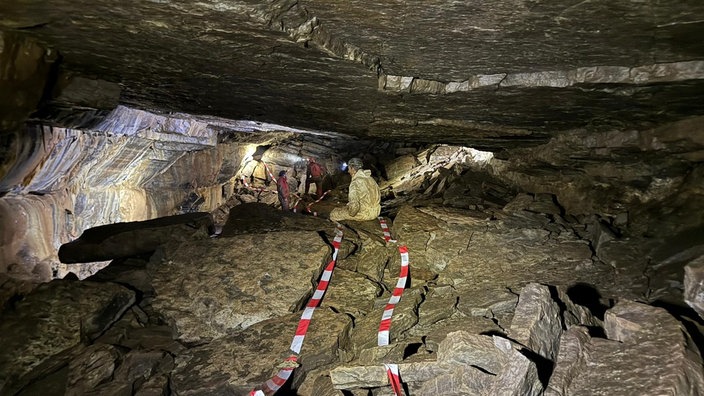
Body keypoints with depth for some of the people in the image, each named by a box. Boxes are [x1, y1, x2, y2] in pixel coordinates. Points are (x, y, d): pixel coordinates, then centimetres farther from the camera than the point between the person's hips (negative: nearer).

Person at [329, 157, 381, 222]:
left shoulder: (356, 183, -21)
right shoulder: (370, 179, 5)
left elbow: (354, 205, -28)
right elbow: (378, 197, 14)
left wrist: (351, 213, -7)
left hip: (364, 214, -9)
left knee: (334, 214, 3)